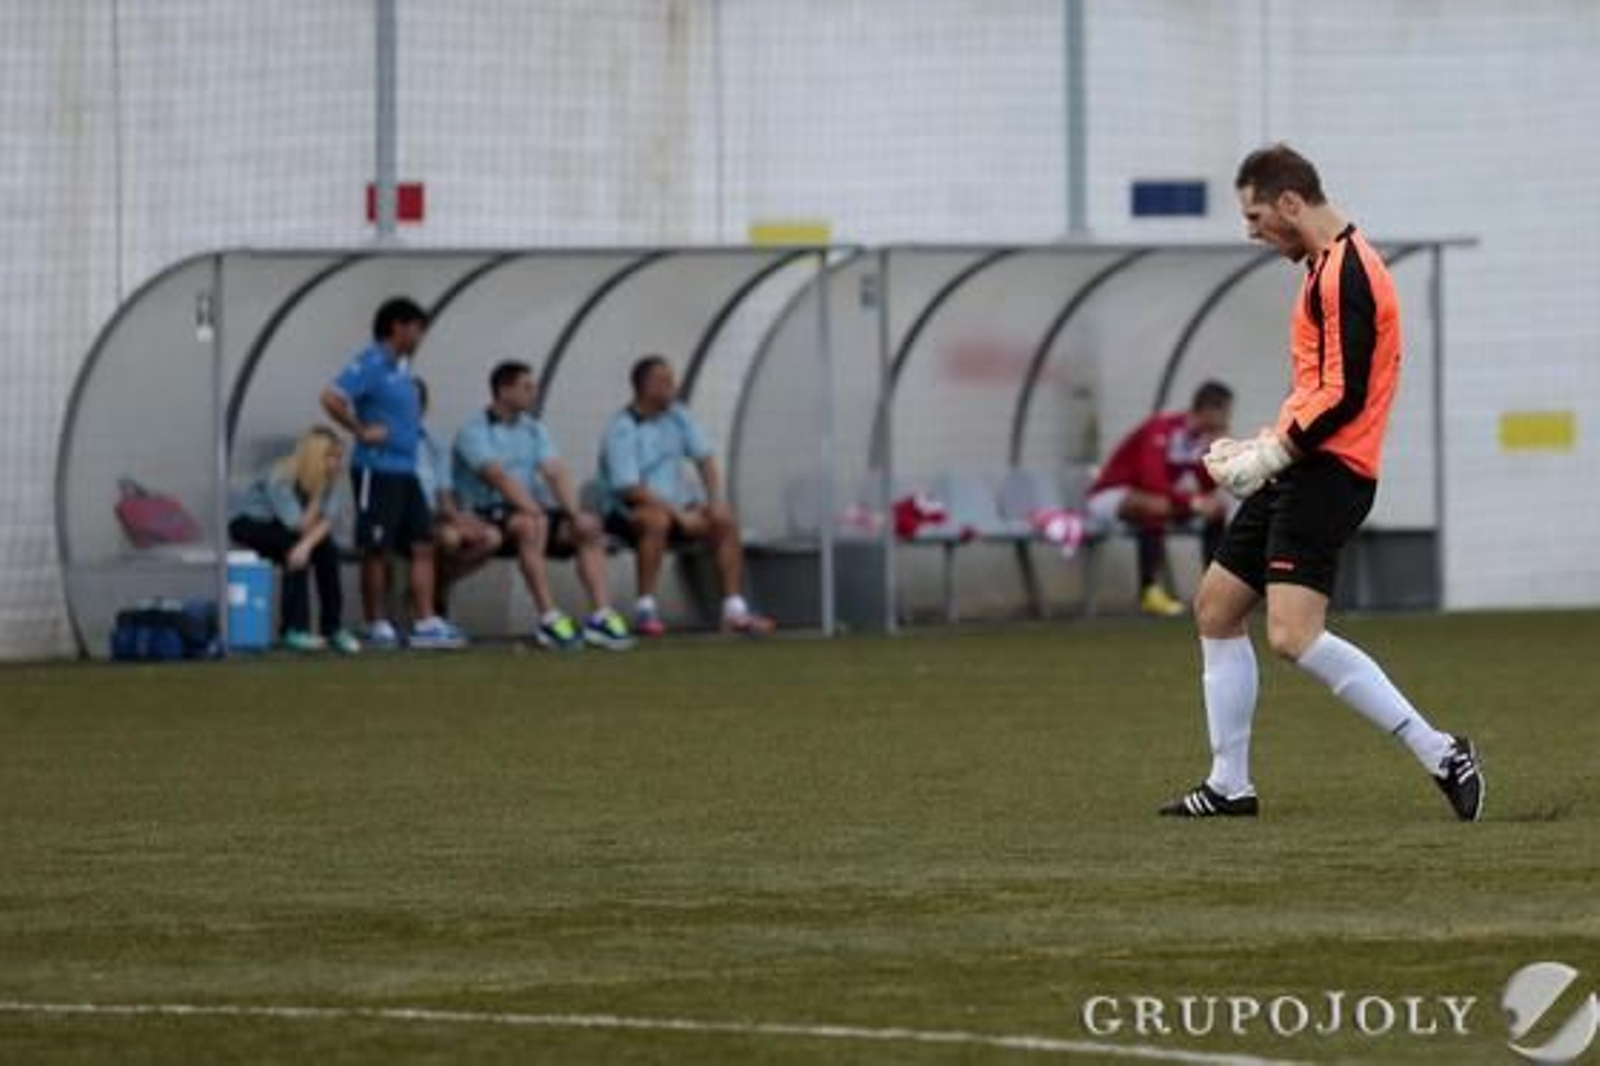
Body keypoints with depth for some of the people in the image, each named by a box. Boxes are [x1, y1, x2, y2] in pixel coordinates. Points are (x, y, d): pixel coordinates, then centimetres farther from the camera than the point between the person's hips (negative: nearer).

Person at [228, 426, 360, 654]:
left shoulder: (327, 480, -12)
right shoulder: (280, 478, -30)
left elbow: (327, 521, -23)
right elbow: (301, 526, -32)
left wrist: (307, 543, -42)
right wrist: (318, 492, -34)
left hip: (278, 527, 6)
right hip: (249, 524, -6)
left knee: (328, 549, -19)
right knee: (295, 546, -32)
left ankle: (333, 626, -11)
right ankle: (294, 629, -30)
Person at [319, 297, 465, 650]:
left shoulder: (401, 366, 15)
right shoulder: (371, 363, -12)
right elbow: (331, 398, -23)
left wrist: (414, 425, 14)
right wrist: (360, 430, -17)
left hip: (405, 471, 9)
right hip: (378, 471, -9)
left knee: (422, 546, 4)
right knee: (377, 551, -1)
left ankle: (426, 624, 4)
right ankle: (379, 627, 5)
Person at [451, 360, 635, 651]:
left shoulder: (534, 430, 16)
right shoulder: (474, 431, -5)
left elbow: (556, 473, 3)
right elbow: (499, 478, -19)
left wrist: (573, 513, -14)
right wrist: (535, 512, -29)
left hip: (530, 509, 7)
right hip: (488, 515, -7)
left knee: (588, 526, -13)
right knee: (531, 525, -36)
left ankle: (600, 615, -22)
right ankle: (549, 619, -41)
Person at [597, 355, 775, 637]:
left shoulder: (677, 416, 6)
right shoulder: (622, 431, -16)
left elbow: (705, 459, 9)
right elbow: (631, 490, -22)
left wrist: (715, 500, -8)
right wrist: (679, 514, -23)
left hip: (676, 504, 7)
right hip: (629, 512, -7)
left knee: (725, 519, -12)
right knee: (657, 519, -37)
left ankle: (735, 610, -11)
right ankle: (646, 611, -32)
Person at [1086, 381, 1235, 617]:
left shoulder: (1206, 434, -1)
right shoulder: (1162, 430, -26)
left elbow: (1208, 487, -4)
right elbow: (1153, 483, -38)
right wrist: (1193, 502, -43)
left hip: (1157, 498, 9)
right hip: (1109, 497, -9)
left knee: (1218, 506, -1)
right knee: (1157, 505, -39)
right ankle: (1151, 591, -36)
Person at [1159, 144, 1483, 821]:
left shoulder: (1345, 272, -16)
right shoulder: (1326, 265, 17)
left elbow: (1345, 396, -21)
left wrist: (1269, 455, -16)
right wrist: (1261, 446, 14)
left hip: (1327, 476, -11)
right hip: (1302, 471, 11)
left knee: (1293, 635, -20)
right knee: (1216, 607, 13)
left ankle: (1440, 756, -17)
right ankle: (1229, 785, 18)